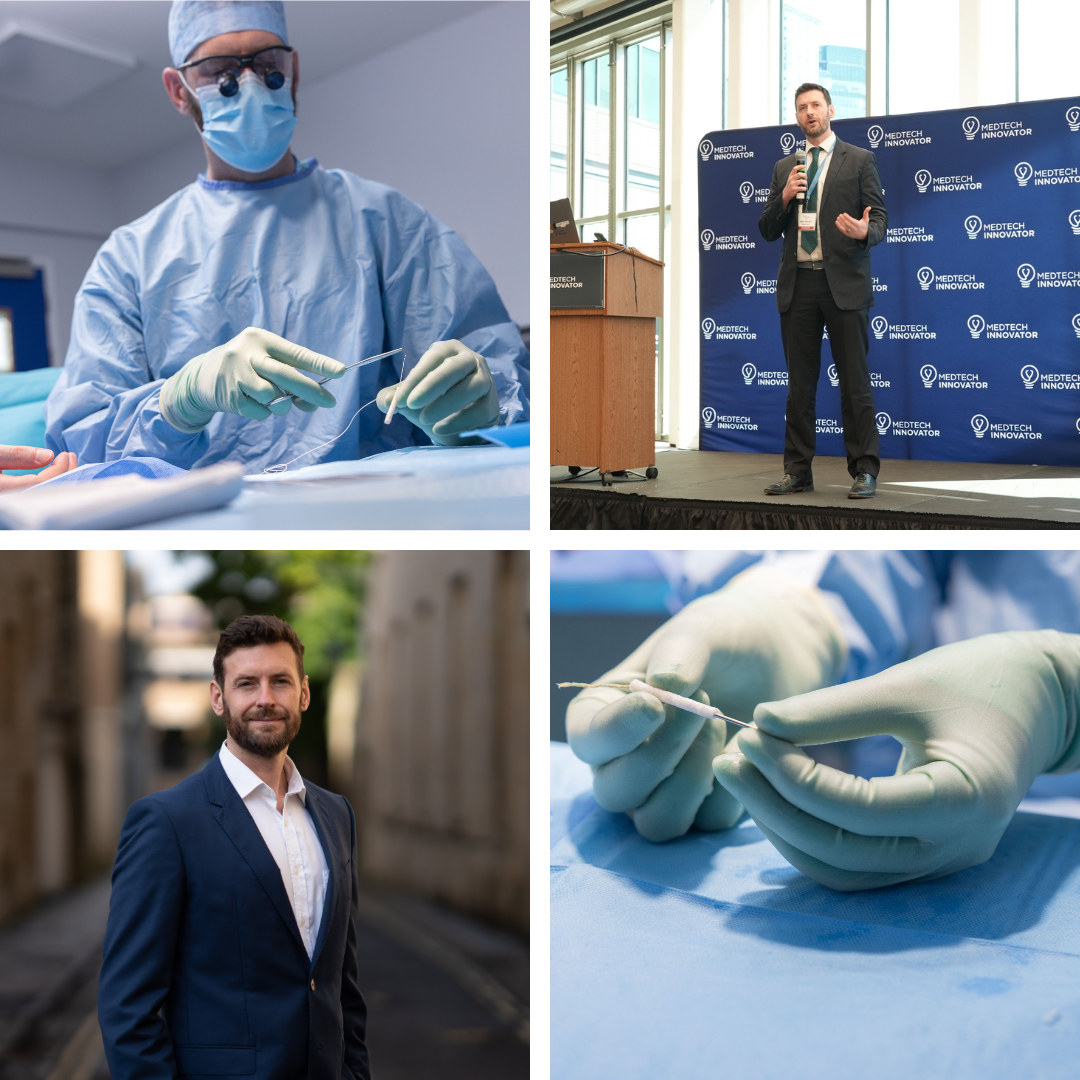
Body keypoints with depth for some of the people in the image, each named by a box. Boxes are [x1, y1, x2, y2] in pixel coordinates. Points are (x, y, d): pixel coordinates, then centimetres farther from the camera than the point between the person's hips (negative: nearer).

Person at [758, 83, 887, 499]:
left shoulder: (859, 160, 5)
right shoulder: (784, 168, 15)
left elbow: (879, 218, 0)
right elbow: (767, 231, 13)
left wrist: (865, 232, -22)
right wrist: (784, 197, -5)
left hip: (843, 282, -4)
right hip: (797, 285, 4)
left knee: (855, 382, -4)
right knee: (799, 383, 8)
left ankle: (864, 471, 0)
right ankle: (798, 471, 13)